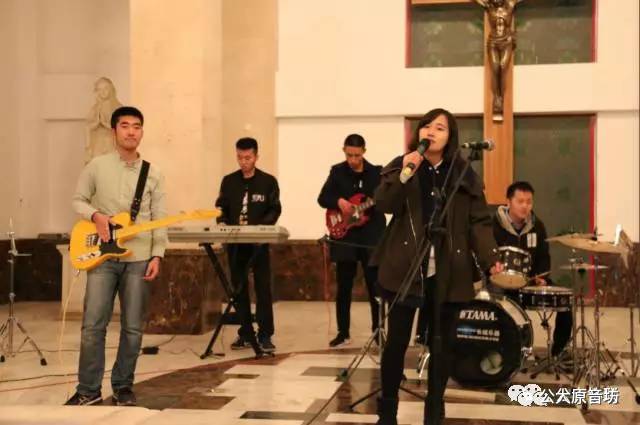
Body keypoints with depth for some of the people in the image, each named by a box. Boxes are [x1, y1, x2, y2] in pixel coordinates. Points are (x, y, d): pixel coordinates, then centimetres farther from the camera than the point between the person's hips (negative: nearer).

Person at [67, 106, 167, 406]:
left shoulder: (153, 174, 6)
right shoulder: (97, 166, 4)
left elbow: (159, 219, 5)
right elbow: (78, 200, 9)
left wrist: (157, 255, -3)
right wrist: (95, 216, -11)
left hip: (139, 258, 1)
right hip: (102, 256, -1)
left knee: (133, 328, 3)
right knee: (93, 325, -3)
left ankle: (123, 387, 16)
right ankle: (89, 389, 9)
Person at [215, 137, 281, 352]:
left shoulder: (268, 181, 1)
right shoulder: (229, 181, 10)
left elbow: (274, 210, -2)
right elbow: (221, 208, 11)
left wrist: (260, 226, -17)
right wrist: (223, 223, -9)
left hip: (258, 242, -3)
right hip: (235, 243, 3)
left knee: (263, 287, -4)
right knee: (239, 287, 7)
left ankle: (265, 335, 0)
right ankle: (245, 333, 15)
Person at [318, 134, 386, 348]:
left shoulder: (376, 172, 3)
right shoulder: (337, 171, 5)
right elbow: (323, 198, 2)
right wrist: (338, 201, -17)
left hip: (371, 236, -1)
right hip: (344, 236, 1)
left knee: (375, 286, 2)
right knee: (343, 288, 6)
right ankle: (343, 333, 16)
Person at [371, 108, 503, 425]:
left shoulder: (464, 174, 6)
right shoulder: (400, 165, 5)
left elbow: (479, 220, 1)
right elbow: (384, 204, -9)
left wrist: (489, 258, -12)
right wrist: (404, 174, -22)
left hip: (447, 273, 1)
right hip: (406, 267, -1)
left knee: (441, 344, 7)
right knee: (397, 341, 2)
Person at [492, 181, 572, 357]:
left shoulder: (537, 226, 5)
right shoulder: (495, 225, -9)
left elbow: (543, 257, 11)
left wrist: (541, 277, -7)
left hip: (531, 279, 4)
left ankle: (558, 352, 8)